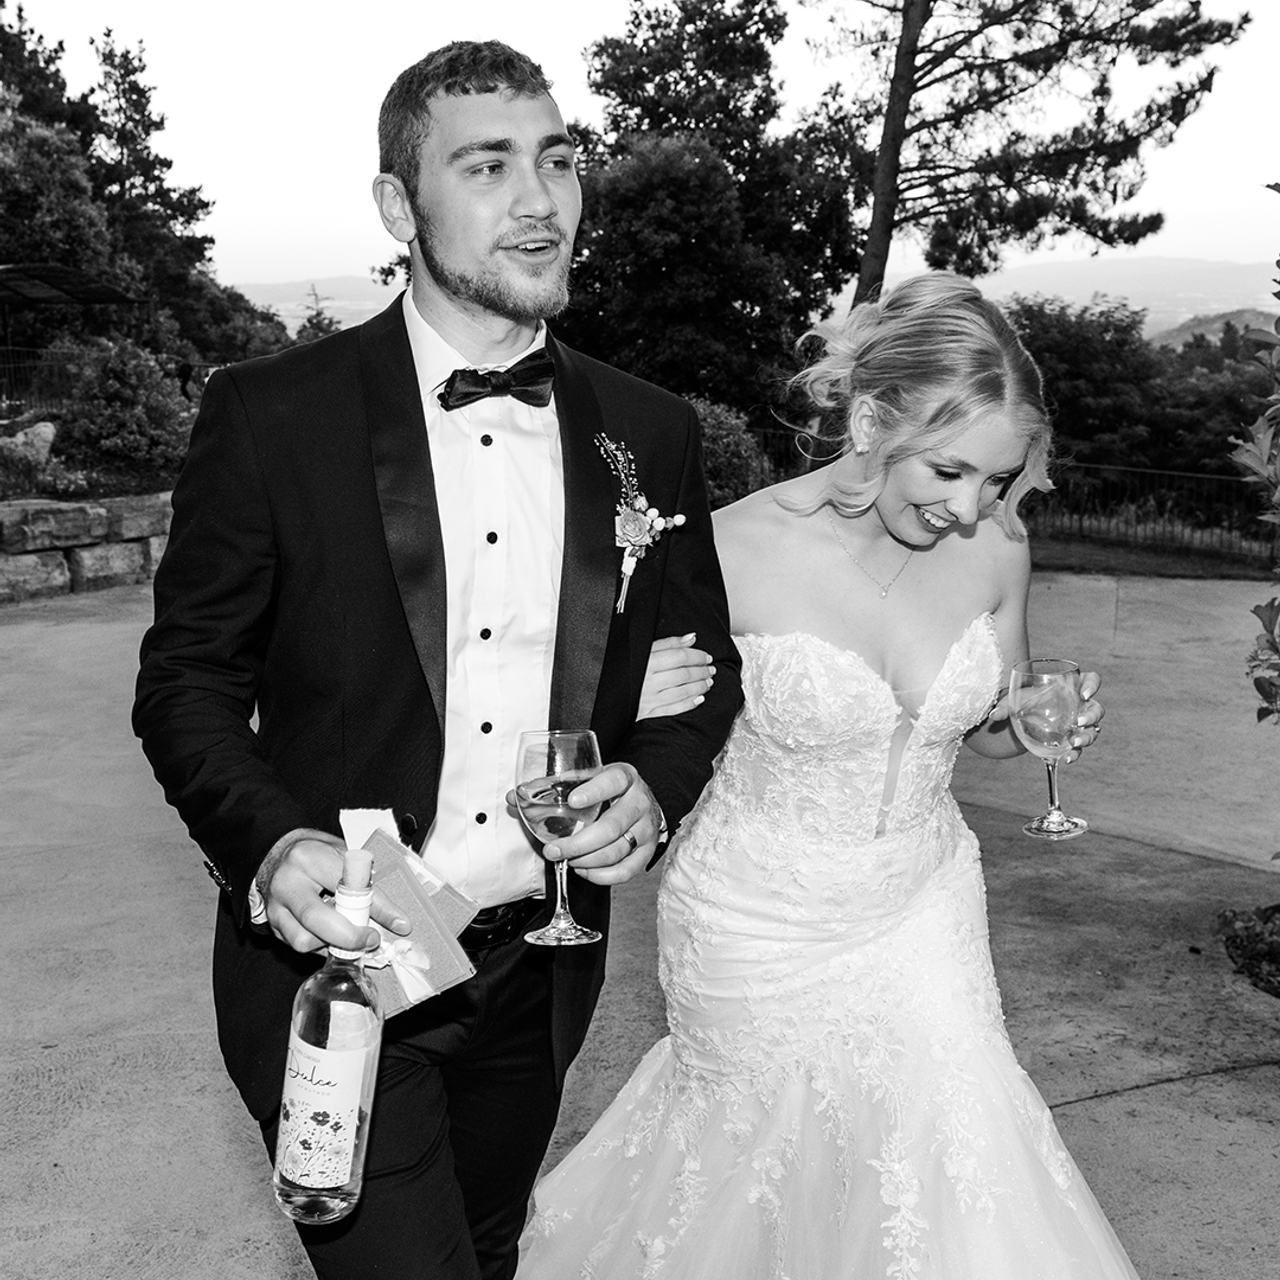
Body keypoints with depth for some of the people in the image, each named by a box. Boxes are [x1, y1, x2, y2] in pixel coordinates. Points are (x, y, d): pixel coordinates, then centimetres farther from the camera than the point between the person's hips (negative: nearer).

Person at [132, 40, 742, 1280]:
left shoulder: (649, 434, -1)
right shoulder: (269, 413, -11)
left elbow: (704, 666, 9)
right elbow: (186, 678, -6)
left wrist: (654, 784, -11)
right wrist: (269, 843, -23)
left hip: (539, 973, 4)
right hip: (337, 957, -4)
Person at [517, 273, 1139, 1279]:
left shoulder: (994, 549, -11)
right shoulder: (733, 550, -23)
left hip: (923, 906, 3)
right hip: (758, 922, -3)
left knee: (962, 1164, 4)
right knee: (748, 1140, 19)